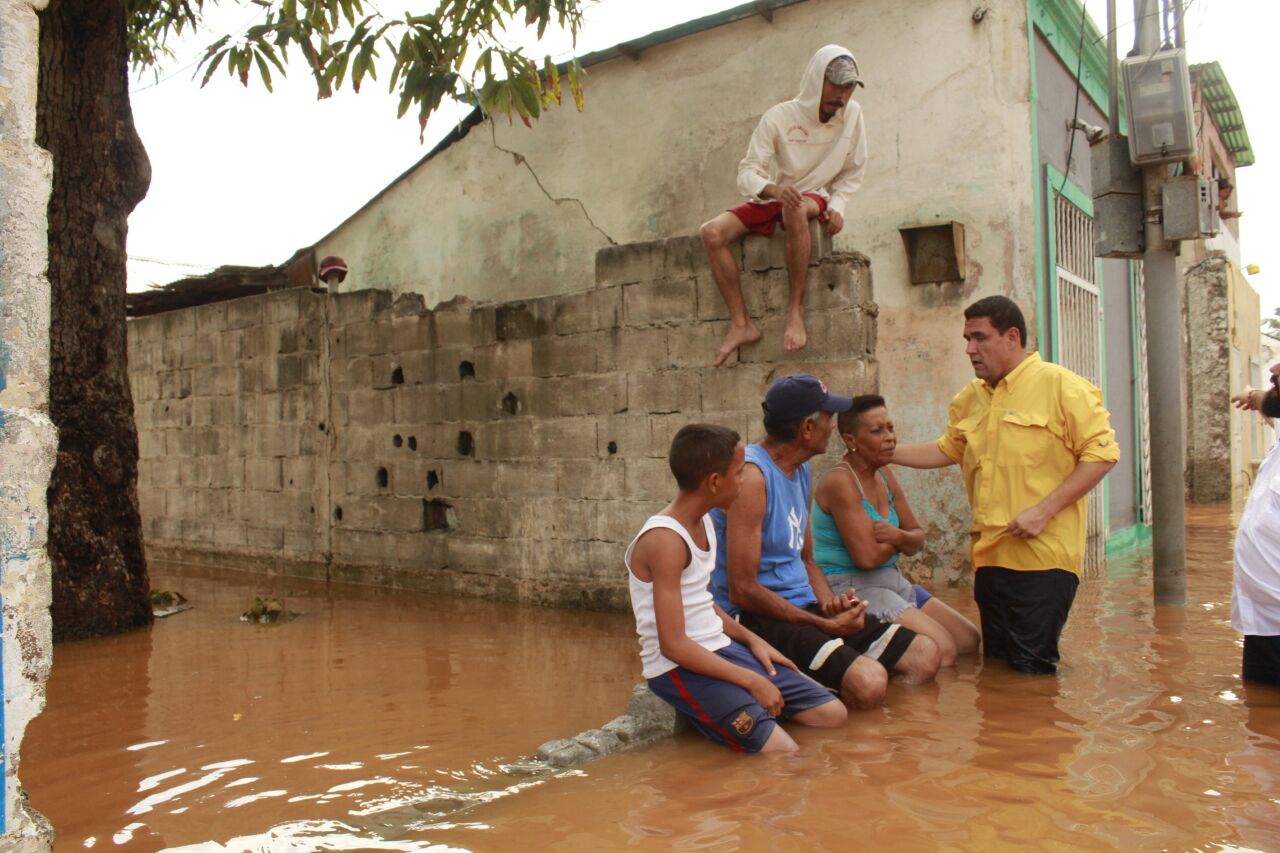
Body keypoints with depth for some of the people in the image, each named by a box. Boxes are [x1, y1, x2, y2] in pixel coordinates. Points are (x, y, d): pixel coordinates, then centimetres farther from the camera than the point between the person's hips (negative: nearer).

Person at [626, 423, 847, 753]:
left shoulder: (703, 523, 8)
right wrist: (751, 681, -18)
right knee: (783, 752, -22)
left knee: (833, 714, 4)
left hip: (720, 650, 9)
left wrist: (751, 639, 7)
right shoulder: (666, 539, -21)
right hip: (680, 667, -9)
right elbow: (674, 645, -22)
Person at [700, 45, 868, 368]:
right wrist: (774, 189, -37)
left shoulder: (851, 114, -4)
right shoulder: (779, 117, -11)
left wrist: (837, 205, -14)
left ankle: (796, 308, -32)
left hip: (815, 199, -1)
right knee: (712, 232, -25)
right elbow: (747, 173, -16)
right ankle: (740, 324, -22)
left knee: (796, 209, -40)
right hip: (770, 201, 1)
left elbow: (852, 173, 5)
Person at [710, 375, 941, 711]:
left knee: (925, 655, 2)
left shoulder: (800, 470, 13)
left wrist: (829, 602, -2)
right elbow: (742, 590, -21)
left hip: (804, 607, 9)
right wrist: (825, 625, -15)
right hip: (757, 619, -9)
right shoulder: (751, 475, -18)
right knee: (867, 682, -29)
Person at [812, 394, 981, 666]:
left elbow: (918, 538, 9)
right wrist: (899, 540, -4)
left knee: (969, 639, 10)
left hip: (892, 581, 10)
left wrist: (899, 536, -16)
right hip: (851, 587, -10)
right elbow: (867, 557, -25)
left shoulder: (885, 476, 9)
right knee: (942, 649, -19)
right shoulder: (841, 482, -18)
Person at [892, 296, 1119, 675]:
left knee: (1031, 670, -3)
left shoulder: (1059, 385, -7)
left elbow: (1102, 452, -11)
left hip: (1042, 556, -6)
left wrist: (1044, 510, -18)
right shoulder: (969, 398, 14)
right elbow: (947, 450, 25)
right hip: (989, 556, 7)